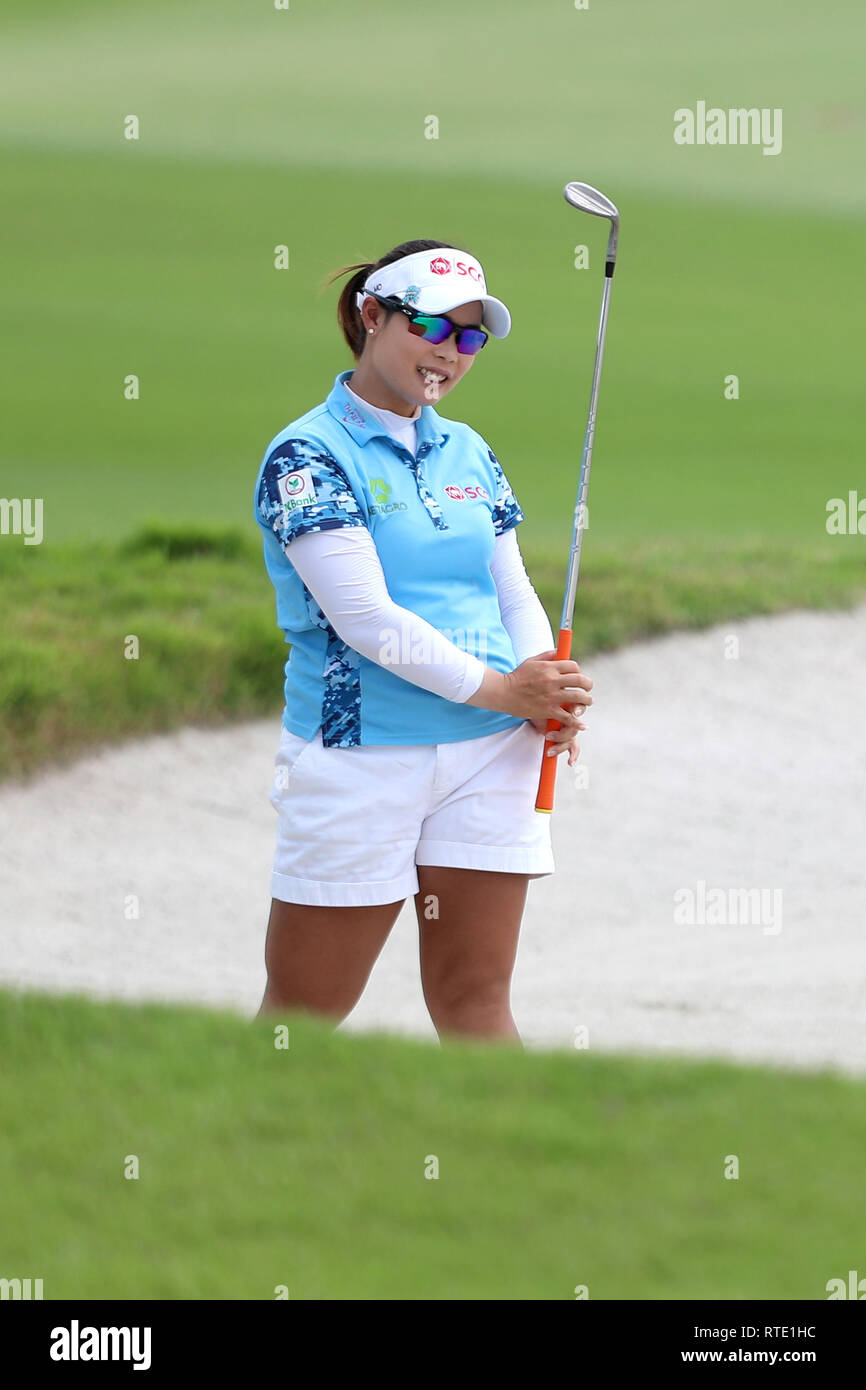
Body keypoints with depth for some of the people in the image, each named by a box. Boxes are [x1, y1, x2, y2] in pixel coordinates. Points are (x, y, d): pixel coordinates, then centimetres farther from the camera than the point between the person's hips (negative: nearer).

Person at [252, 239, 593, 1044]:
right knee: (299, 1017, 1)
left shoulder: (469, 454, 12)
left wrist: (547, 693, -8)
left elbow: (515, 592, 13)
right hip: (357, 759, -5)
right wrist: (495, 688, -19)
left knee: (475, 1005, 4)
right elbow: (364, 615, -16)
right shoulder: (307, 454, -8)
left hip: (492, 757, 5)